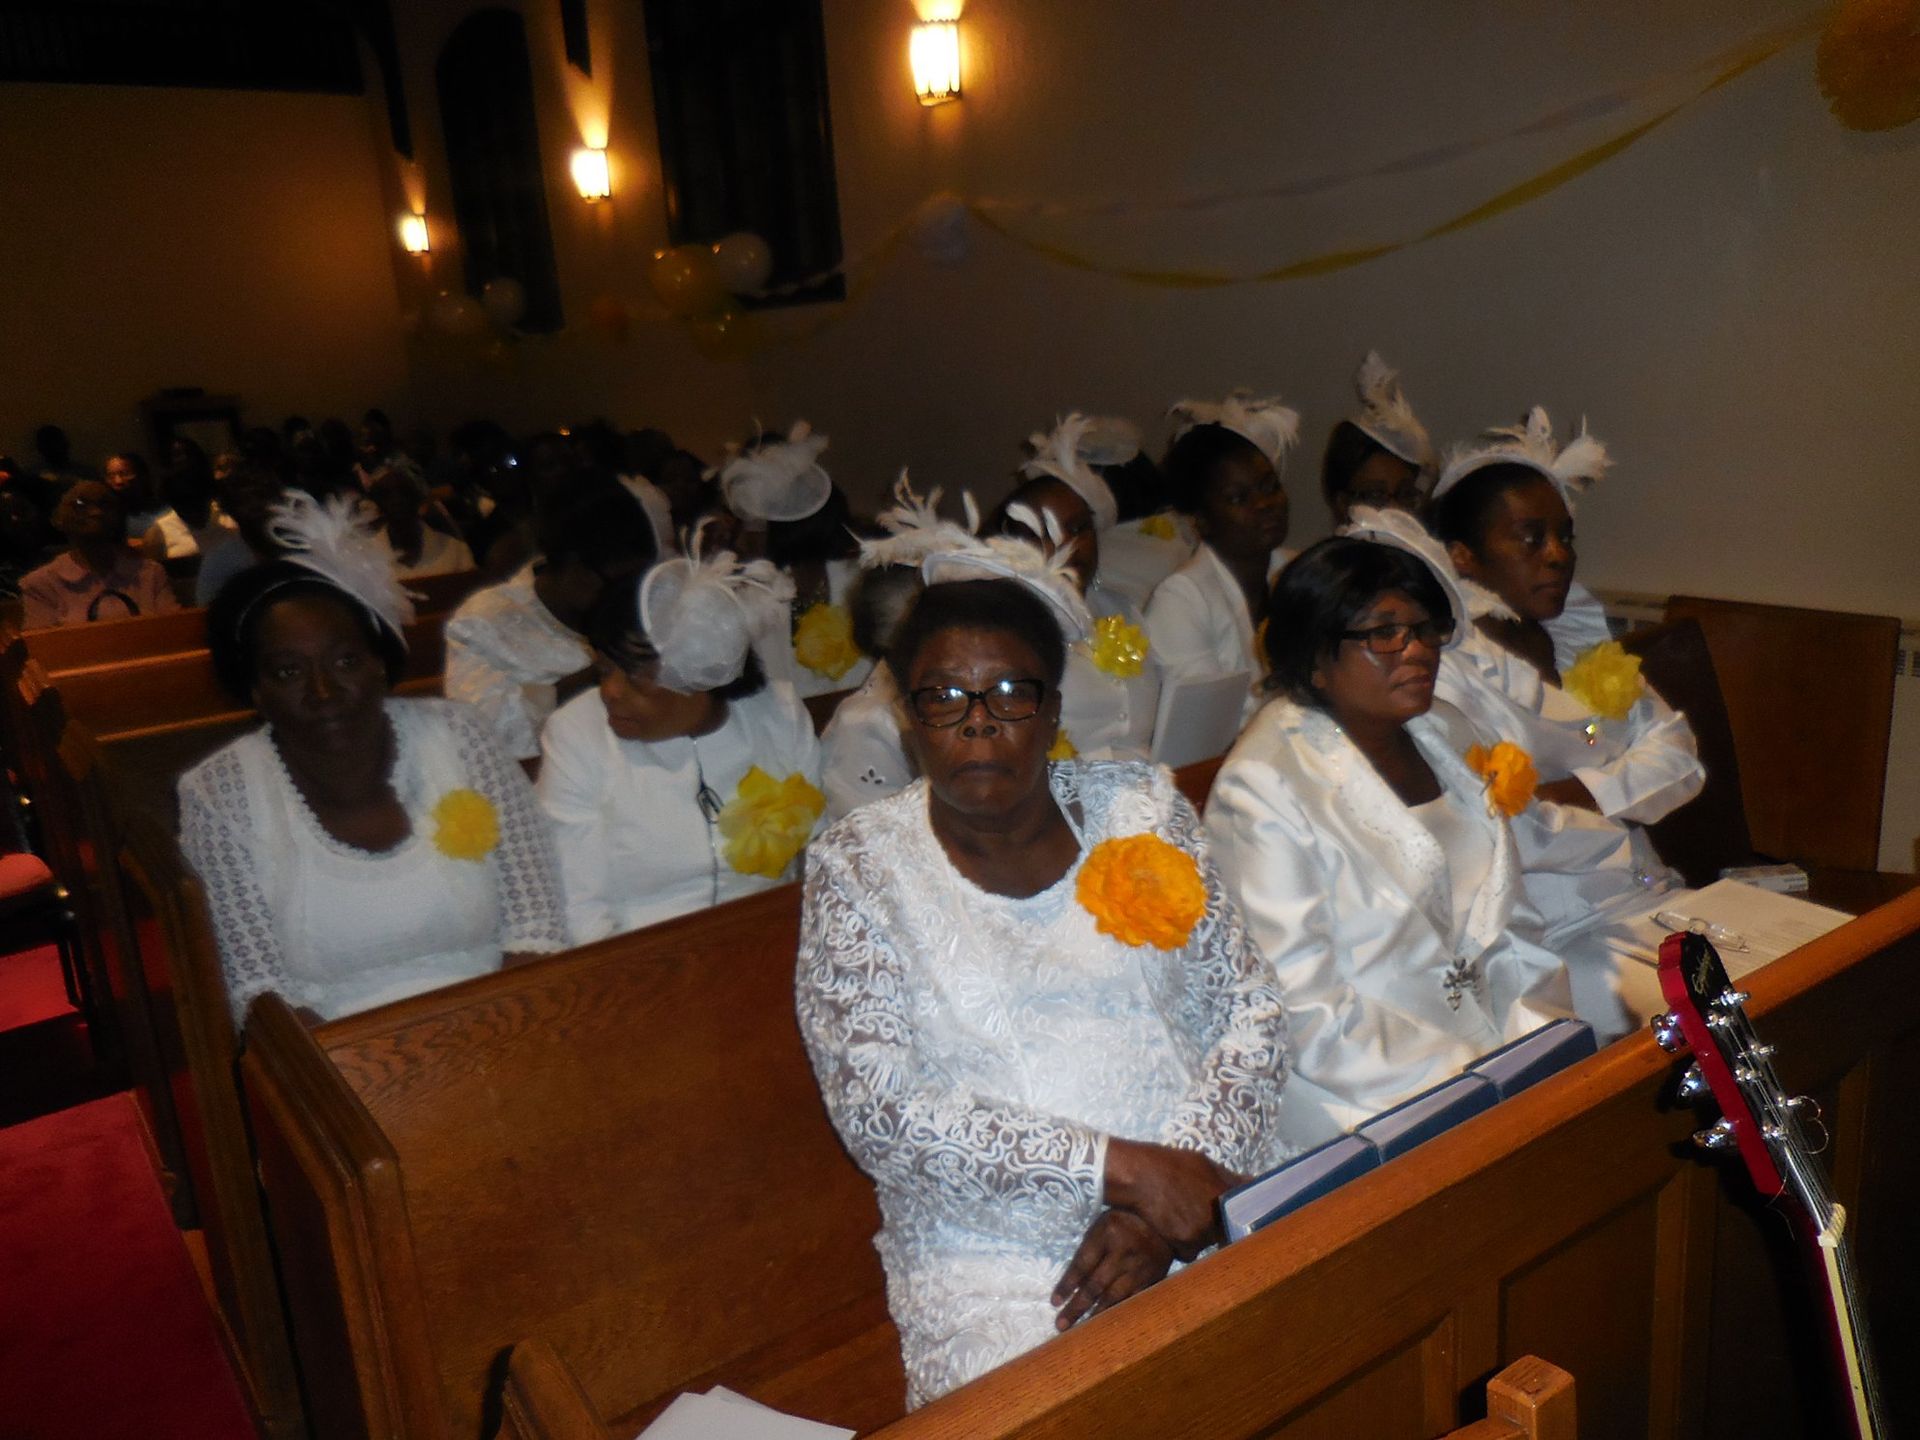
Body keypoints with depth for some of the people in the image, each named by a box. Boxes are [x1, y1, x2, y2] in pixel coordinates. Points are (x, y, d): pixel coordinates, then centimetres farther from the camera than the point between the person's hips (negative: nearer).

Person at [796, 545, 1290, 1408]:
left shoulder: (1141, 809, 6)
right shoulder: (857, 866, -2)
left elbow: (1251, 1013, 4)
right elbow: (877, 1112, -10)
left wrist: (1176, 1188, -10)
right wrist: (1119, 1167, -16)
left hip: (1190, 1213, 3)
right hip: (989, 1262, -2)